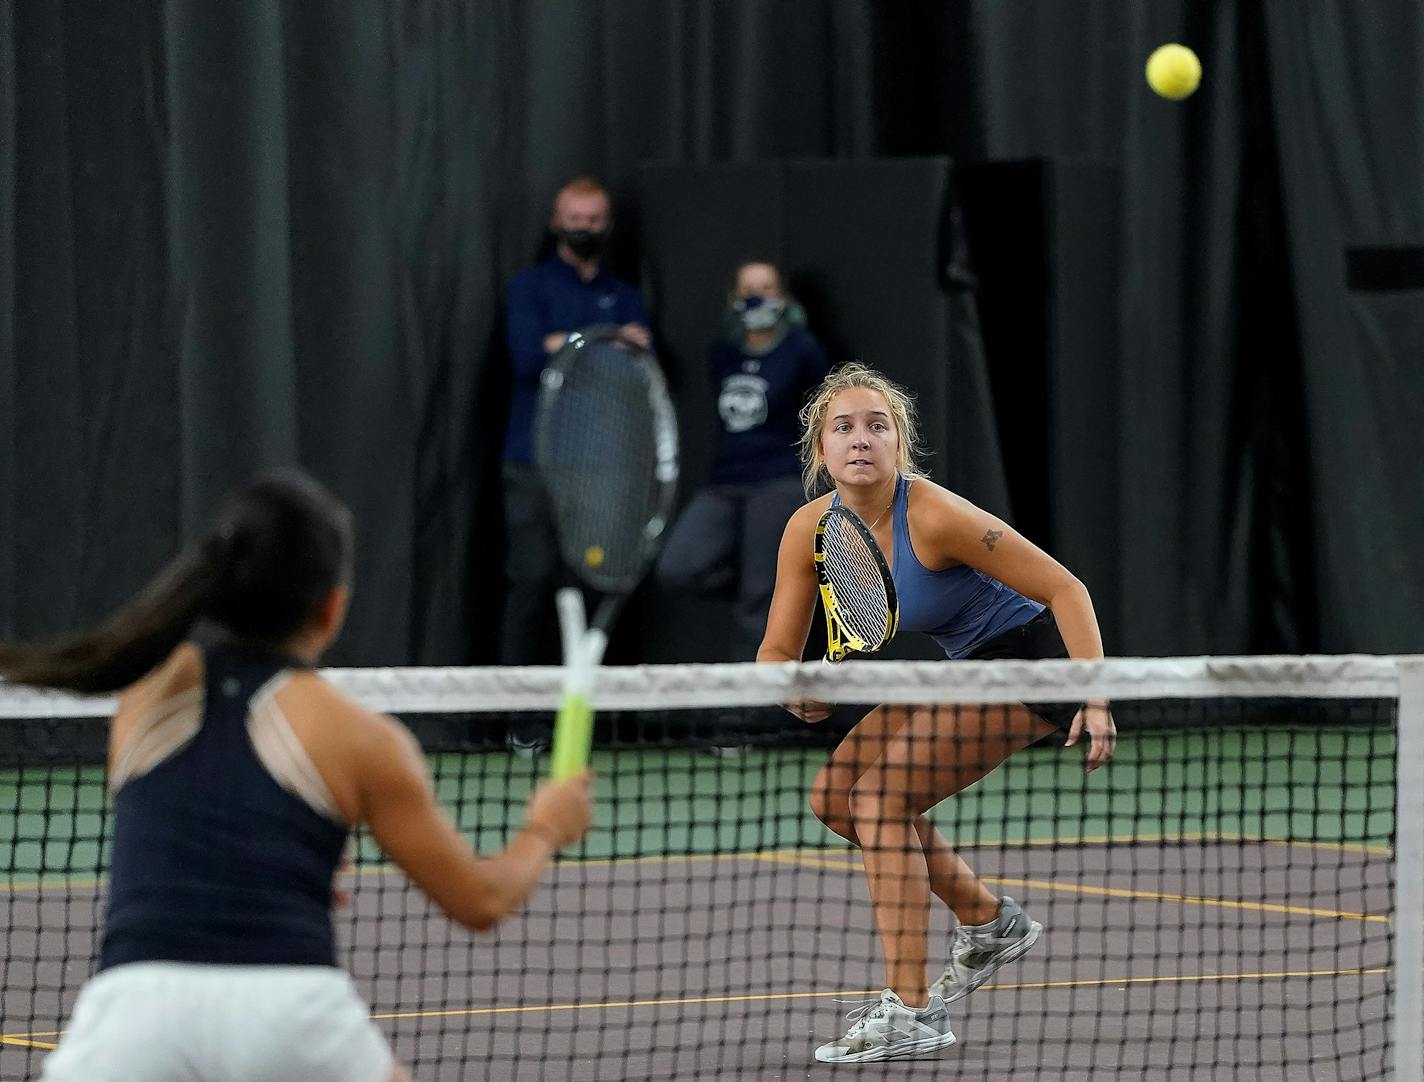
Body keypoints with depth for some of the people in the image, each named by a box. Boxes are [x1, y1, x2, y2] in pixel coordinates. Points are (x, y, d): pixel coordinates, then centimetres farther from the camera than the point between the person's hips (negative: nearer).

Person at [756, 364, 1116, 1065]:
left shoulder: (934, 516, -27)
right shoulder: (810, 531, -8)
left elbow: (1064, 588, -23)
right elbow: (778, 651, -2)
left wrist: (1096, 701, -33)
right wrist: (797, 688, -26)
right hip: (955, 667, 8)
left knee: (880, 795, -19)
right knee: (834, 793, 5)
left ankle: (911, 1013, -18)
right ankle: (990, 923, 23)